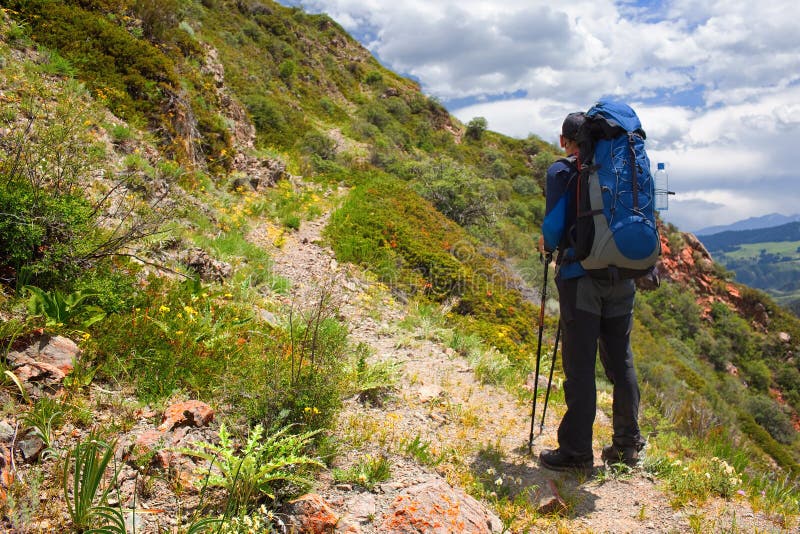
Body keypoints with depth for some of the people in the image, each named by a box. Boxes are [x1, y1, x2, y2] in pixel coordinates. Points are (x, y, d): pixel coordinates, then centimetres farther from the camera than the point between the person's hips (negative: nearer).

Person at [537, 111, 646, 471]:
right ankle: (628, 444, 22)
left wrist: (548, 244, 11)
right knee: (620, 360, 13)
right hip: (621, 276, 5)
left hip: (580, 275, -5)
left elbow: (554, 226, -10)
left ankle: (577, 450, 5)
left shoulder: (561, 171, -3)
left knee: (579, 365, -1)